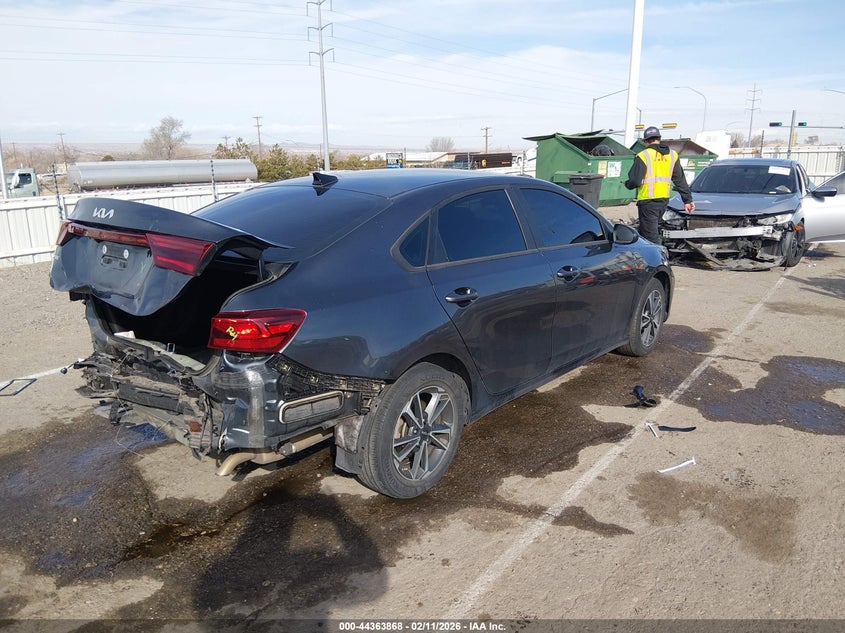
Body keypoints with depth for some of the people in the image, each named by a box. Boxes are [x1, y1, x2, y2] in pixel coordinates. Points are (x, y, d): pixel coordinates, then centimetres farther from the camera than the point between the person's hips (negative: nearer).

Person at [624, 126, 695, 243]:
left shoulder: (643, 156, -9)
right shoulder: (672, 155, 10)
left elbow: (635, 181, -13)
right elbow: (680, 180, 10)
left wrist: (626, 184, 9)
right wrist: (688, 199, 13)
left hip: (648, 201, -7)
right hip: (664, 200, 7)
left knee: (651, 235, -4)